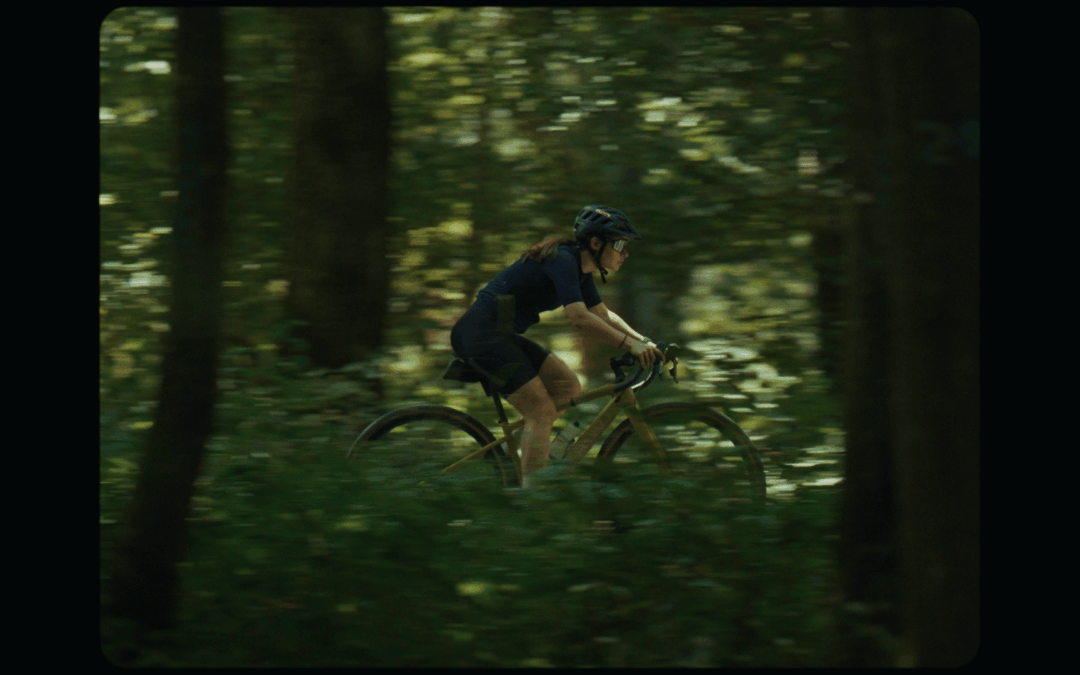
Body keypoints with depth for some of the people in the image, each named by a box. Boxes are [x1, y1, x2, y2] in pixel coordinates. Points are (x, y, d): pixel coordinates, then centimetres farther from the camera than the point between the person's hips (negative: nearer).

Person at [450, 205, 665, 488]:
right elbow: (580, 319, -28)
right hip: (480, 335, -10)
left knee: (567, 386, 7)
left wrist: (644, 342, 8)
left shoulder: (579, 267, 12)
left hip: (502, 336, 10)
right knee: (542, 411, -13)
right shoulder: (561, 261, -18)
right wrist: (632, 346, -28)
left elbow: (603, 316, 21)